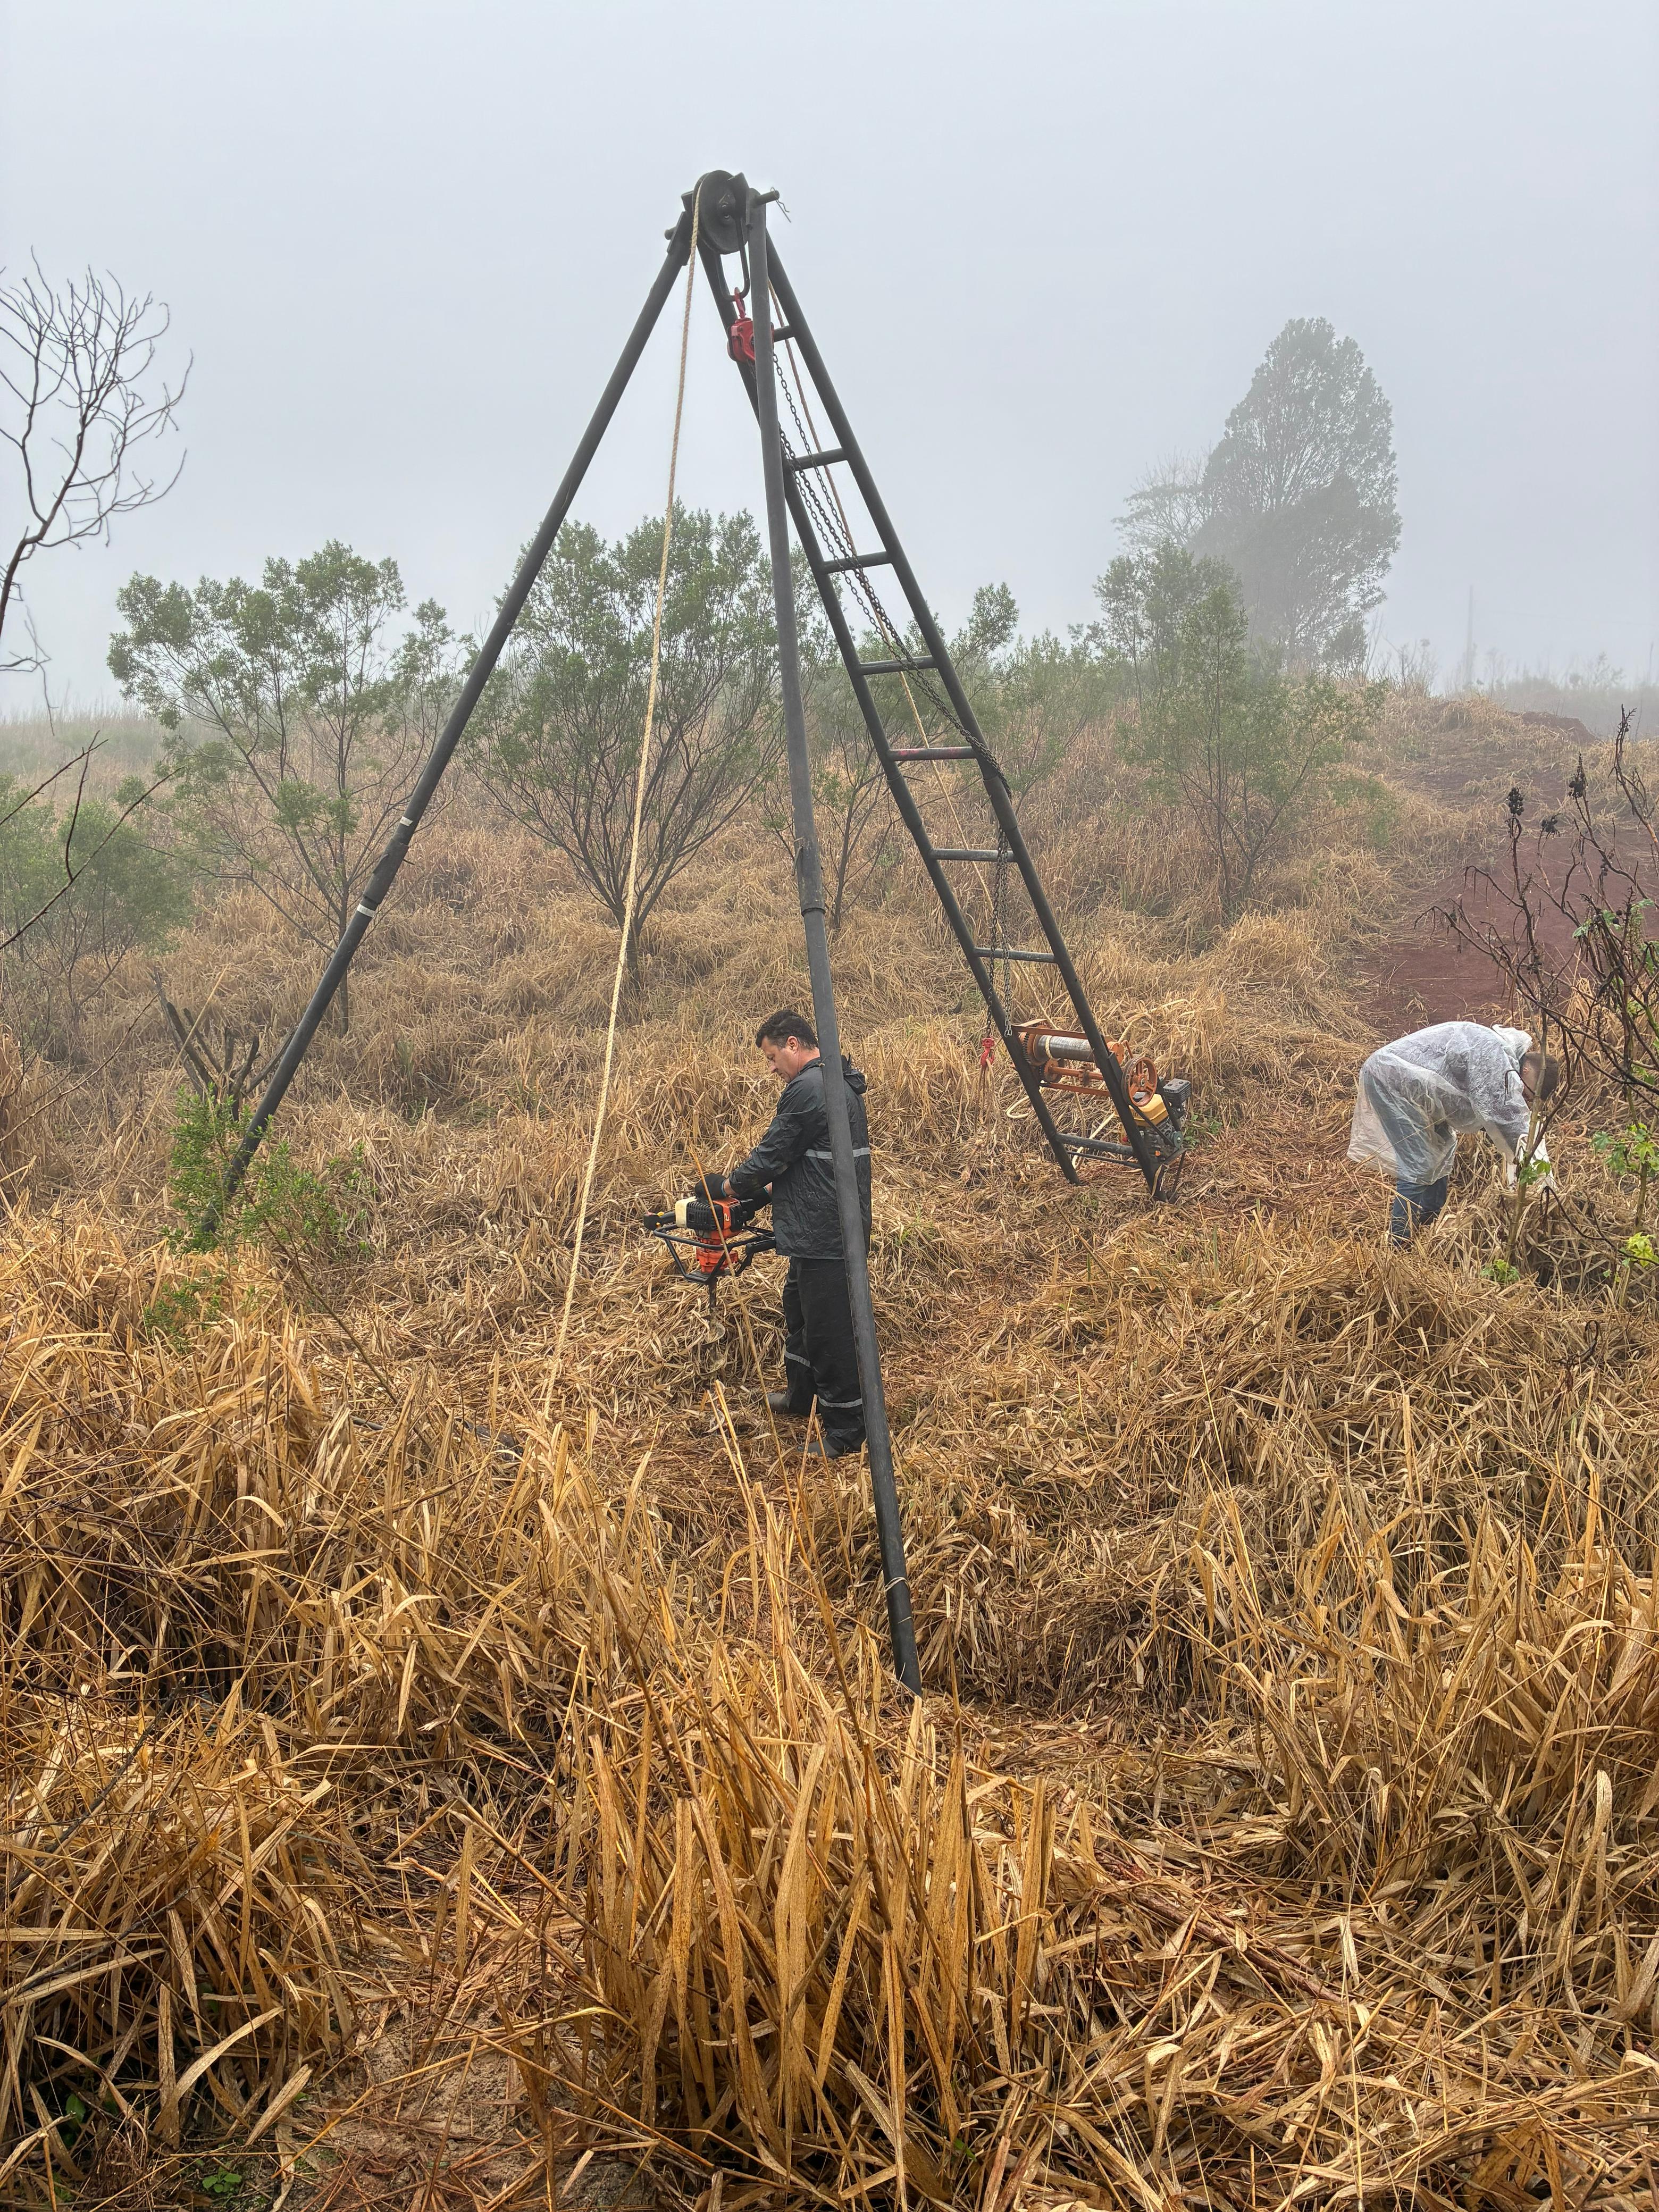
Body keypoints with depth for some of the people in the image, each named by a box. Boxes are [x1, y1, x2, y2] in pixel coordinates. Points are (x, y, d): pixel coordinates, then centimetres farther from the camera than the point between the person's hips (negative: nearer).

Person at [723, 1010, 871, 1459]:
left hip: (823, 1233, -11)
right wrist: (774, 1186, 17)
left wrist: (734, 1186, 2)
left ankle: (846, 1429, 6)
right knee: (799, 1309, 25)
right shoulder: (841, 1084, 13)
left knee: (828, 1328, -2)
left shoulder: (807, 1089, -19)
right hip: (825, 1229, 11)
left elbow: (771, 1154, -15)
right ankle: (801, 1396, 41)